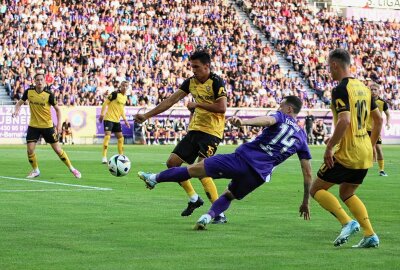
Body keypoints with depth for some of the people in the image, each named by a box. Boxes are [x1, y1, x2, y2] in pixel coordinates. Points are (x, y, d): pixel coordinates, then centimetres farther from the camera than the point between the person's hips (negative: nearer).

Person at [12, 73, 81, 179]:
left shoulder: (49, 94, -12)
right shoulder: (29, 92, -5)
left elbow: (57, 109, -2)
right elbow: (20, 103, 7)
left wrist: (59, 124, -10)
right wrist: (16, 110, -15)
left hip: (47, 126, -2)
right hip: (33, 126, 2)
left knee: (57, 149, 0)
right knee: (30, 149, -7)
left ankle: (71, 168, 15)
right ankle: (35, 170, 16)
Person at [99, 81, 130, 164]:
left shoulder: (125, 97, 10)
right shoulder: (115, 94, -13)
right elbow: (105, 103, -11)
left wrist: (125, 119, 17)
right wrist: (102, 114, -17)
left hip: (117, 120, 8)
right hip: (109, 118, -8)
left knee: (120, 137, 10)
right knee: (107, 136, -16)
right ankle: (104, 157, -15)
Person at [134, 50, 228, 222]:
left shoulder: (216, 82, -11)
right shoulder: (191, 82, 9)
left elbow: (222, 107, -21)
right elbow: (170, 101, 10)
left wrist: (197, 104, -15)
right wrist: (147, 115, 7)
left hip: (211, 132, -8)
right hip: (194, 130, 8)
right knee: (172, 163, 4)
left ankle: (220, 213, -15)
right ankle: (194, 198, 19)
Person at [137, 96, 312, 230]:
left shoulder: (281, 117, 9)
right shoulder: (302, 137, 20)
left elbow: (267, 120, -19)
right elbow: (308, 173, 18)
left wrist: (243, 122, -39)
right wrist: (305, 203, 26)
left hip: (243, 158, -4)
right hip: (260, 175, 4)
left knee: (193, 169, 7)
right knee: (229, 196, 28)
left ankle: (154, 178, 15)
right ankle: (209, 216, 0)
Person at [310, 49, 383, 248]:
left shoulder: (340, 90, -14)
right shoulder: (363, 87, 12)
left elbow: (344, 121, -27)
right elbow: (378, 119, 17)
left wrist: (329, 148, -20)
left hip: (347, 153, -8)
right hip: (365, 154, 8)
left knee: (316, 189, 4)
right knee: (346, 194, 22)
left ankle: (348, 223, -11)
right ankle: (370, 235, 11)